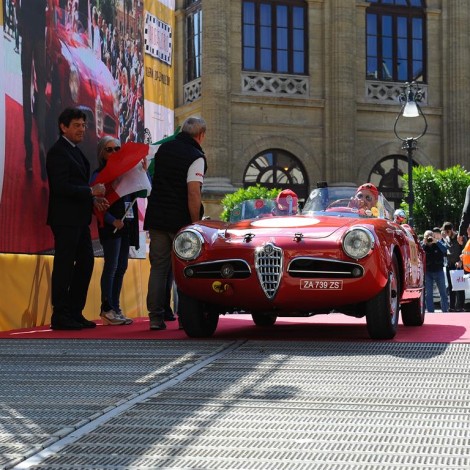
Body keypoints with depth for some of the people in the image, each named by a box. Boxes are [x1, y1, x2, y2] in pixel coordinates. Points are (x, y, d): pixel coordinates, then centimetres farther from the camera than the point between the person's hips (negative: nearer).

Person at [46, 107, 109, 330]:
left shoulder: (75, 151, 18)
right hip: (65, 218, -10)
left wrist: (93, 199, 8)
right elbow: (61, 186, -21)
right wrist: (91, 192, -16)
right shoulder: (58, 152, -12)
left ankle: (75, 313, 20)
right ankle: (60, 316, 0)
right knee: (64, 265, -6)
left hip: (79, 218, 10)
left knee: (85, 262, 12)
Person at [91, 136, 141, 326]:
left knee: (122, 267, 7)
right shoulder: (99, 175, -2)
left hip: (126, 224, 7)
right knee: (111, 266, -9)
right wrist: (113, 221, -18)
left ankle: (115, 309, 13)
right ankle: (107, 310, -8)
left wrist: (143, 172, -2)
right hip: (111, 227, -7)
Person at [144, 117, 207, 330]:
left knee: (158, 268, 7)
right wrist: (196, 224, -14)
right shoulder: (196, 157, -11)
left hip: (156, 218, 6)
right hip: (181, 221, -5)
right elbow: (193, 194, -18)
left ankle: (156, 318, 4)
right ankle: (185, 318, 3)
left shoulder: (163, 149, 10)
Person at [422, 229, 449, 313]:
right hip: (427, 271, 0)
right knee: (428, 293, 2)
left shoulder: (438, 243, -1)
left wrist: (436, 242, -24)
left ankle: (445, 310, 15)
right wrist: (424, 244, -22)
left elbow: (445, 250, -20)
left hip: (438, 270, 0)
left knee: (443, 292, 7)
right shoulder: (422, 245, -1)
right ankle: (430, 312, 8)